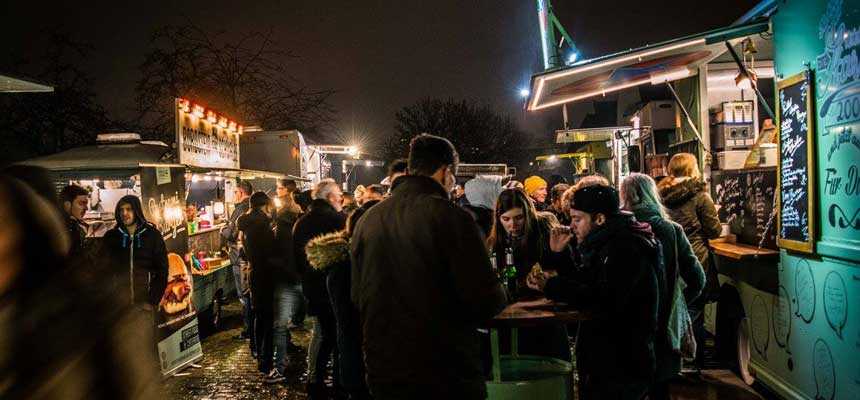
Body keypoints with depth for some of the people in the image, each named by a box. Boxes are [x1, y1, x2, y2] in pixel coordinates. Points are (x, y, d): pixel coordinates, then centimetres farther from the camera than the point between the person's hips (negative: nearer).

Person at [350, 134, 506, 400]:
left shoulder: (367, 220, 1)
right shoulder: (450, 217, -16)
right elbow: (487, 301, -17)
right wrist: (498, 295, 5)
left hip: (383, 371, 5)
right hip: (446, 373, -5)